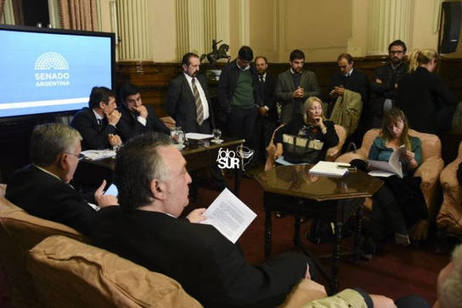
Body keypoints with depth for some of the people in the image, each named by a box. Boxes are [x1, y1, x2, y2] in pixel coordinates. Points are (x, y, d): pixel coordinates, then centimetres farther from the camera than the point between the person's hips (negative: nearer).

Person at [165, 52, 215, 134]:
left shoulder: (202, 79, 13)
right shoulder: (176, 83, -8)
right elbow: (170, 108, -5)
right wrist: (181, 122, 1)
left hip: (206, 125, 6)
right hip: (189, 128, -5)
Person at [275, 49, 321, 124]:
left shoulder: (311, 75, 11)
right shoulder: (282, 76, 9)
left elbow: (317, 93, 7)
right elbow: (277, 95, 2)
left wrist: (305, 94, -10)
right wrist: (291, 95, -13)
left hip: (306, 115, 1)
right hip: (288, 116, 0)